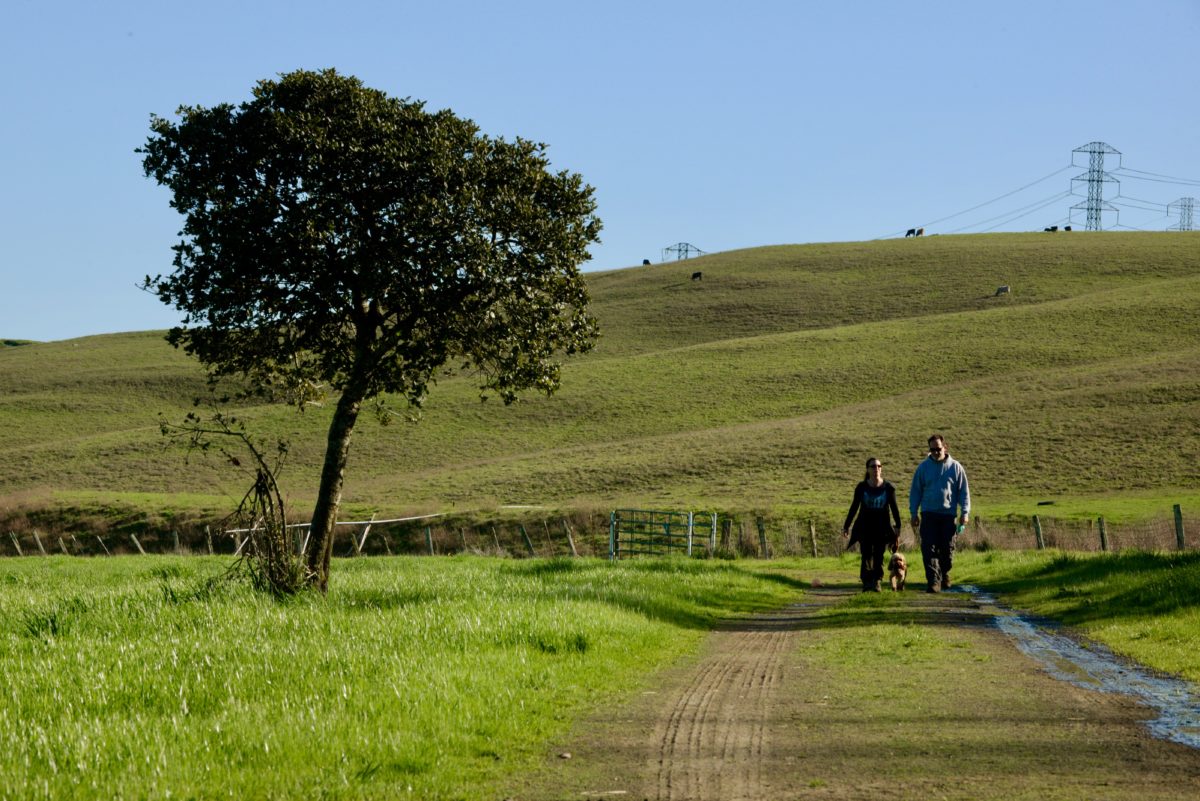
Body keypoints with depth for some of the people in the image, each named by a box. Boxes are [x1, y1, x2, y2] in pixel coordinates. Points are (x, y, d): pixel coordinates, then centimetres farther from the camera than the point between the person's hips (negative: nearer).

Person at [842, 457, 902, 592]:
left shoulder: (888, 487, -1)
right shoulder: (861, 487, -1)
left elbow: (894, 508, 5)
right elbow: (854, 507, 5)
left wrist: (898, 526, 1)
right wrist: (846, 526, 5)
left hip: (881, 527, 0)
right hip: (864, 527, 0)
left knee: (878, 556, 1)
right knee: (866, 555, -6)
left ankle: (877, 582, 8)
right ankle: (866, 582, -6)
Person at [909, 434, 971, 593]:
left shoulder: (955, 467, 4)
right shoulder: (923, 467, 4)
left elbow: (964, 491, 7)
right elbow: (915, 491, 9)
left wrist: (965, 512, -2)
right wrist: (914, 513, 3)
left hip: (948, 515, 0)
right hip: (928, 515, 0)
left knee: (947, 549, 6)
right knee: (929, 549, -10)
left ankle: (944, 575, 29)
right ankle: (933, 582, -14)